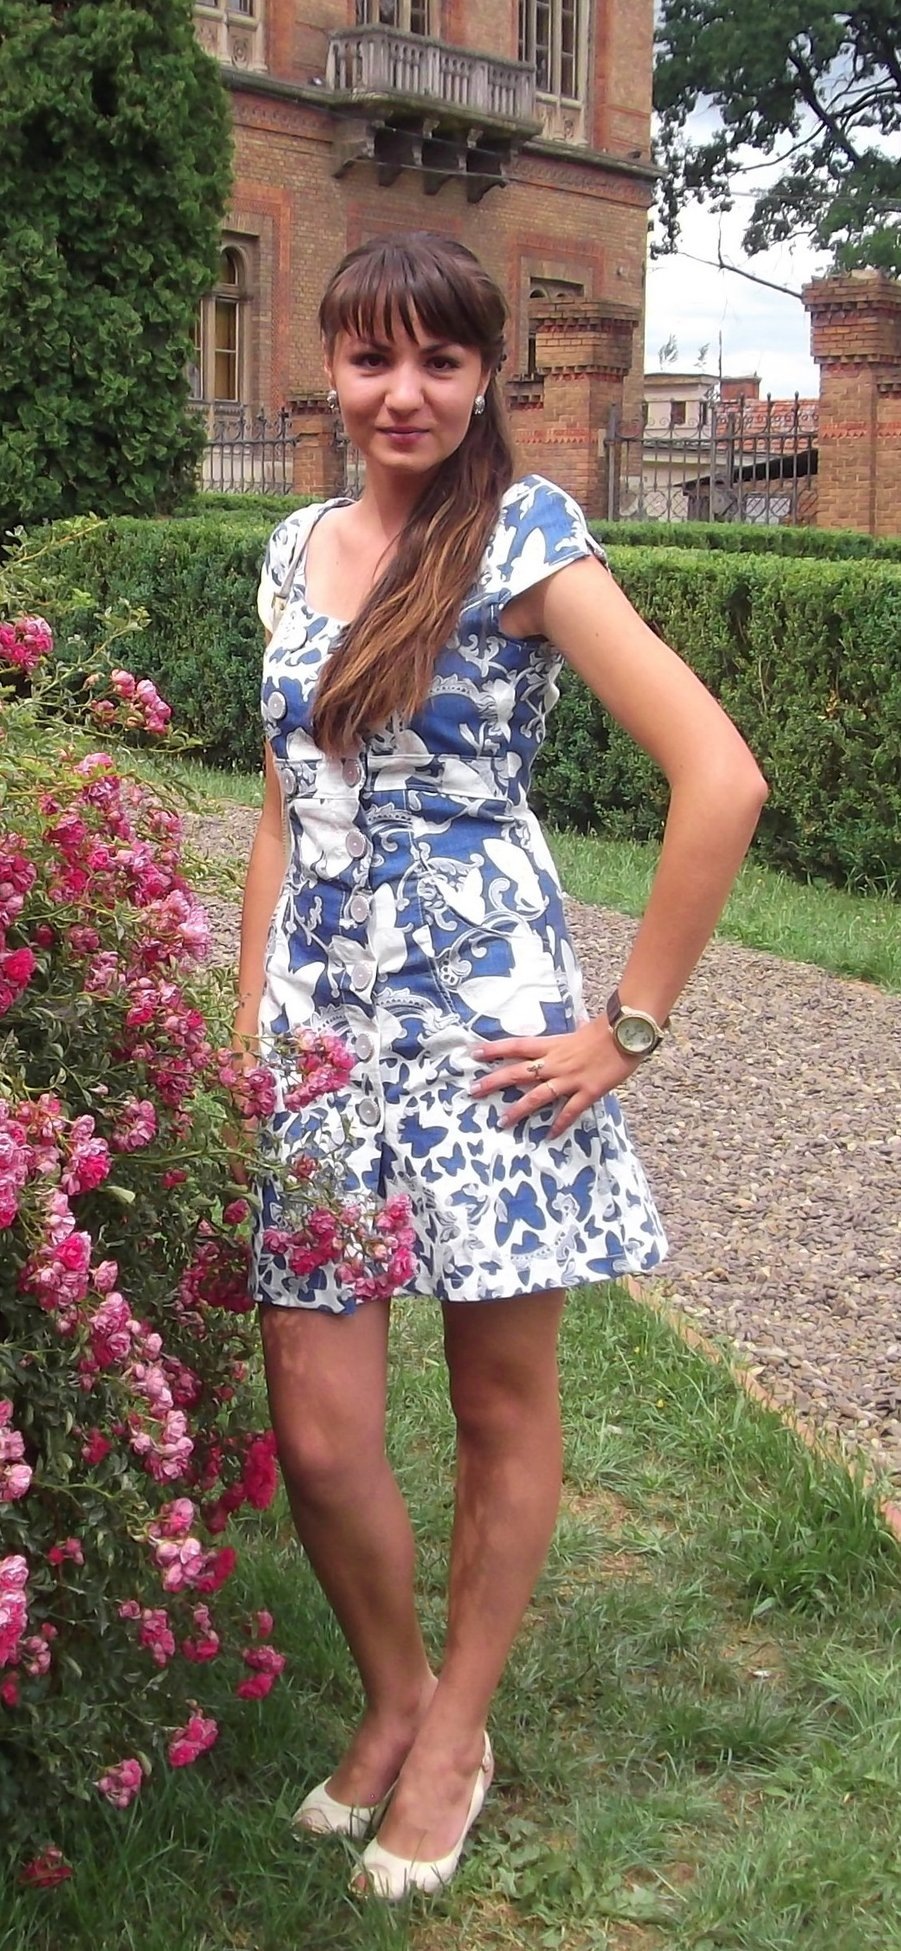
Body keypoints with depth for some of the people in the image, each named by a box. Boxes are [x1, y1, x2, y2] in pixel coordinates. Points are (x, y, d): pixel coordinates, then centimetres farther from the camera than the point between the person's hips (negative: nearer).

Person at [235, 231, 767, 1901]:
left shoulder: (524, 539, -8)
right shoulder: (297, 551, 10)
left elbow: (720, 780, -15)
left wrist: (629, 1026, -13)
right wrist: (249, 1018, 10)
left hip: (480, 1021, -4)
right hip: (319, 1023, 5)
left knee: (502, 1413, 10)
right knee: (317, 1437, 5)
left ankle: (453, 1732, 31)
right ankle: (392, 1697, 32)